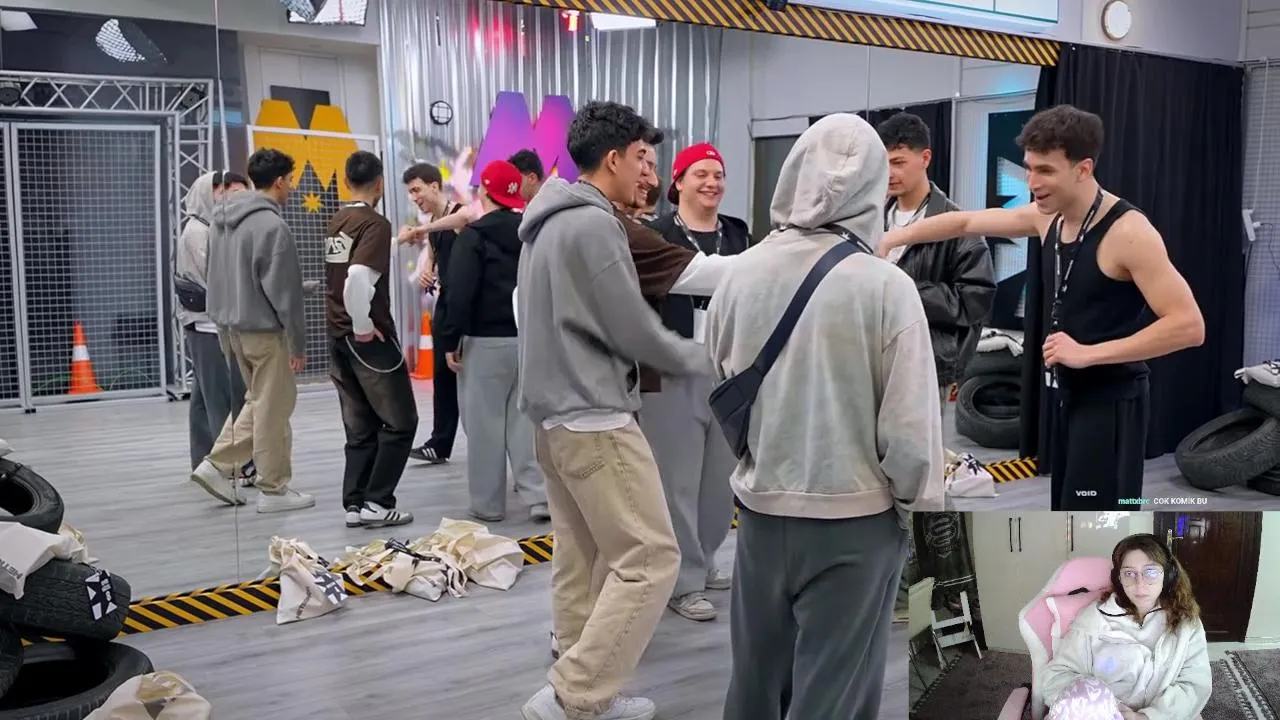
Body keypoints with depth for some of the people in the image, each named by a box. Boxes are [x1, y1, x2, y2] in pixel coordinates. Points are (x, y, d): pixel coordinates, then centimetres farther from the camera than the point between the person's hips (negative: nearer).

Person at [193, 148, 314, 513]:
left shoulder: (223, 219, 9)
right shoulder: (272, 225, -17)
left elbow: (218, 277, 14)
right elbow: (284, 292, -17)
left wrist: (225, 322, 20)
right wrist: (298, 342, -12)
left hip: (231, 324, 9)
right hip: (264, 327, -9)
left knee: (259, 400, 20)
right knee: (274, 407, 1)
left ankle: (218, 464, 15)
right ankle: (274, 490, 8)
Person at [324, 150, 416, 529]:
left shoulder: (336, 223, 9)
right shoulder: (375, 224, -15)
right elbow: (357, 280, -28)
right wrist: (364, 328, -18)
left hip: (339, 339, 8)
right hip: (369, 339, -8)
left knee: (361, 429, 13)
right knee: (399, 423, 3)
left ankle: (355, 504, 14)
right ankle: (377, 503, 0)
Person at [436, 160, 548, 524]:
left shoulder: (474, 236, -9)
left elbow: (460, 293, -14)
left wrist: (450, 340, -7)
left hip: (486, 341, -5)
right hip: (529, 339, 5)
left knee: (485, 423, 3)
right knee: (525, 418, 10)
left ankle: (488, 504, 10)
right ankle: (539, 496, 2)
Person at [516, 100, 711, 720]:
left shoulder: (549, 221, 14)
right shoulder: (592, 224, -16)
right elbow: (634, 332, -15)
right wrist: (702, 358, 2)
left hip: (555, 413, 10)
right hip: (594, 418, -10)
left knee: (581, 559, 15)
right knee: (650, 559, -7)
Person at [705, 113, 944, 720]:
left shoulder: (740, 275, -8)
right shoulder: (886, 286, -18)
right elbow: (910, 426, -14)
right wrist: (916, 503, 4)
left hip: (760, 510, 4)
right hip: (853, 520, -4)